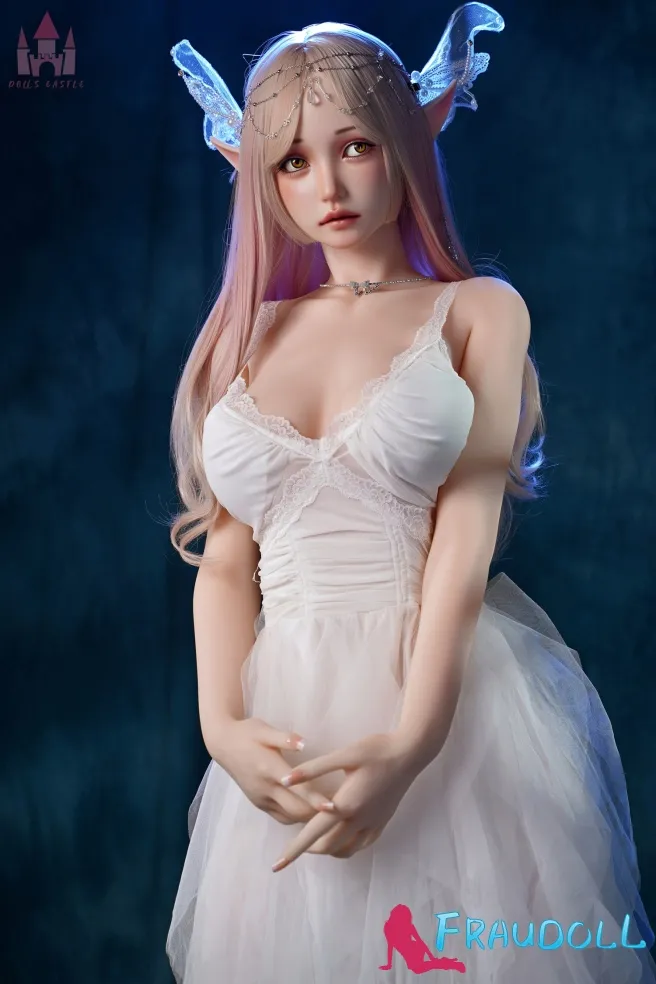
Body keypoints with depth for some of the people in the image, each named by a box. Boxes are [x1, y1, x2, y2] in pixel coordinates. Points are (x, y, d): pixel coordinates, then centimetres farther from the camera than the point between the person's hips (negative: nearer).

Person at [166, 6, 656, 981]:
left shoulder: (480, 311, 3)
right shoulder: (252, 334, 11)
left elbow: (467, 529, -8)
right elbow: (226, 558, 7)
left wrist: (410, 745, -18)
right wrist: (223, 727, -9)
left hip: (452, 701, -2)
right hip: (289, 712, 3)